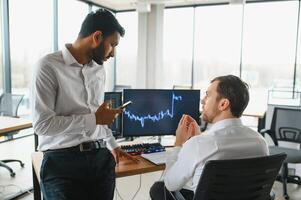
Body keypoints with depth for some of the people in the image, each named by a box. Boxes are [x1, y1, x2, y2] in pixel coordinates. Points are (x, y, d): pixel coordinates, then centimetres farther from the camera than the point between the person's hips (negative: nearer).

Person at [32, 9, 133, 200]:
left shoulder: (99, 69, 12)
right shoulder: (49, 66, -10)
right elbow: (42, 124, -17)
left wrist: (112, 145, 23)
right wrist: (94, 119, -14)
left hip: (101, 159, 6)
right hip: (63, 162, -5)